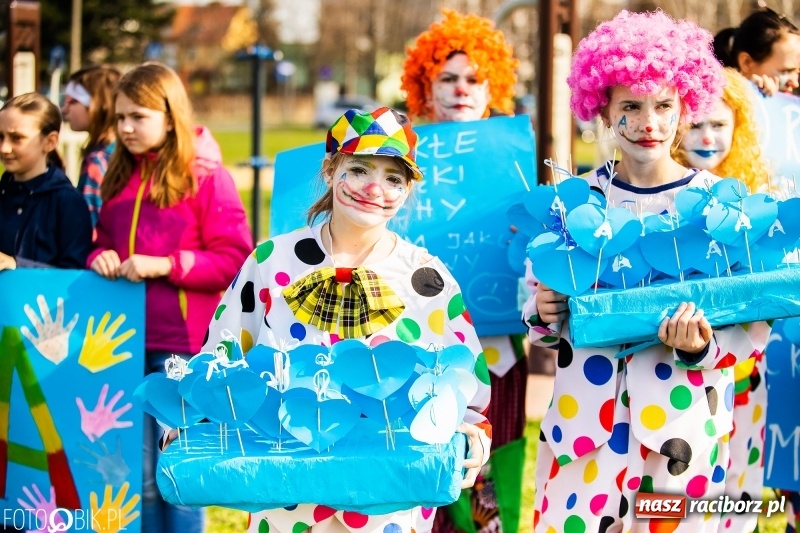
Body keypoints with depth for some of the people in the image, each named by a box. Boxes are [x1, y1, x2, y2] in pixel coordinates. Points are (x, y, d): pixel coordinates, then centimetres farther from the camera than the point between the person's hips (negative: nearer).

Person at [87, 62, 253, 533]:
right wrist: (99, 258, -1)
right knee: (139, 474, 12)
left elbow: (235, 261, -10)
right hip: (127, 339, 6)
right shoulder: (120, 179, 12)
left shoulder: (207, 177, -7)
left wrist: (167, 265, -18)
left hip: (182, 344, -6)